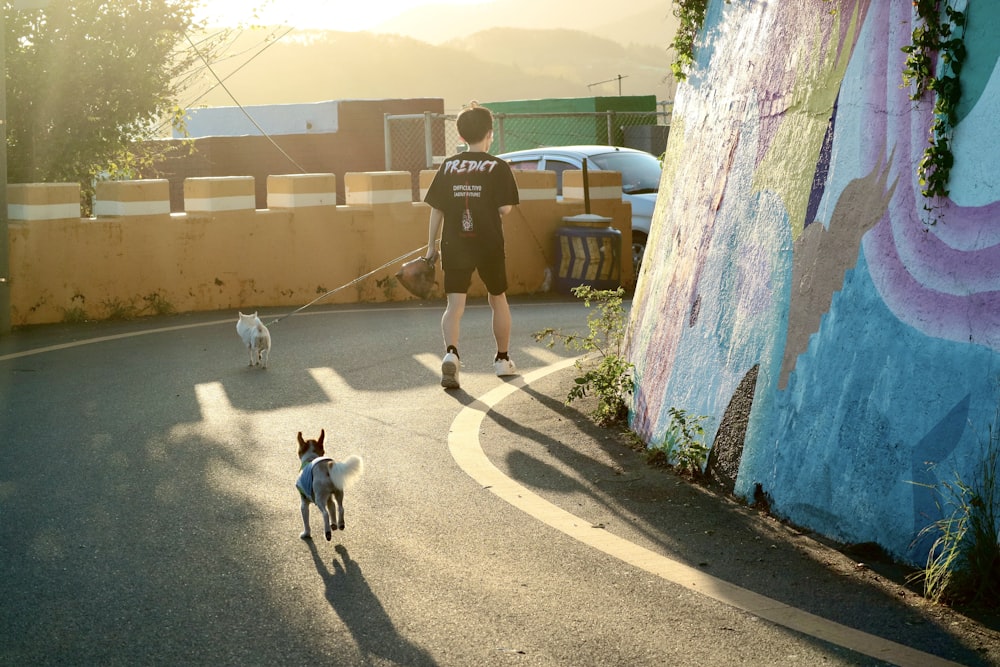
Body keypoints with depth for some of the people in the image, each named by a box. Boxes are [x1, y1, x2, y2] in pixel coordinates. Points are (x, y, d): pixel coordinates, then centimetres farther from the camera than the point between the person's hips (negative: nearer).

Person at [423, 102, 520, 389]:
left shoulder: (448, 166, 3)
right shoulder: (498, 167, -5)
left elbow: (436, 209, 2)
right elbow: (505, 208, -11)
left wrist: (431, 246, 9)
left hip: (454, 245, 1)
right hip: (489, 245, -1)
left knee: (455, 304, -3)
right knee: (498, 299, 18)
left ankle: (451, 353, -29)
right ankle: (502, 359, 29)